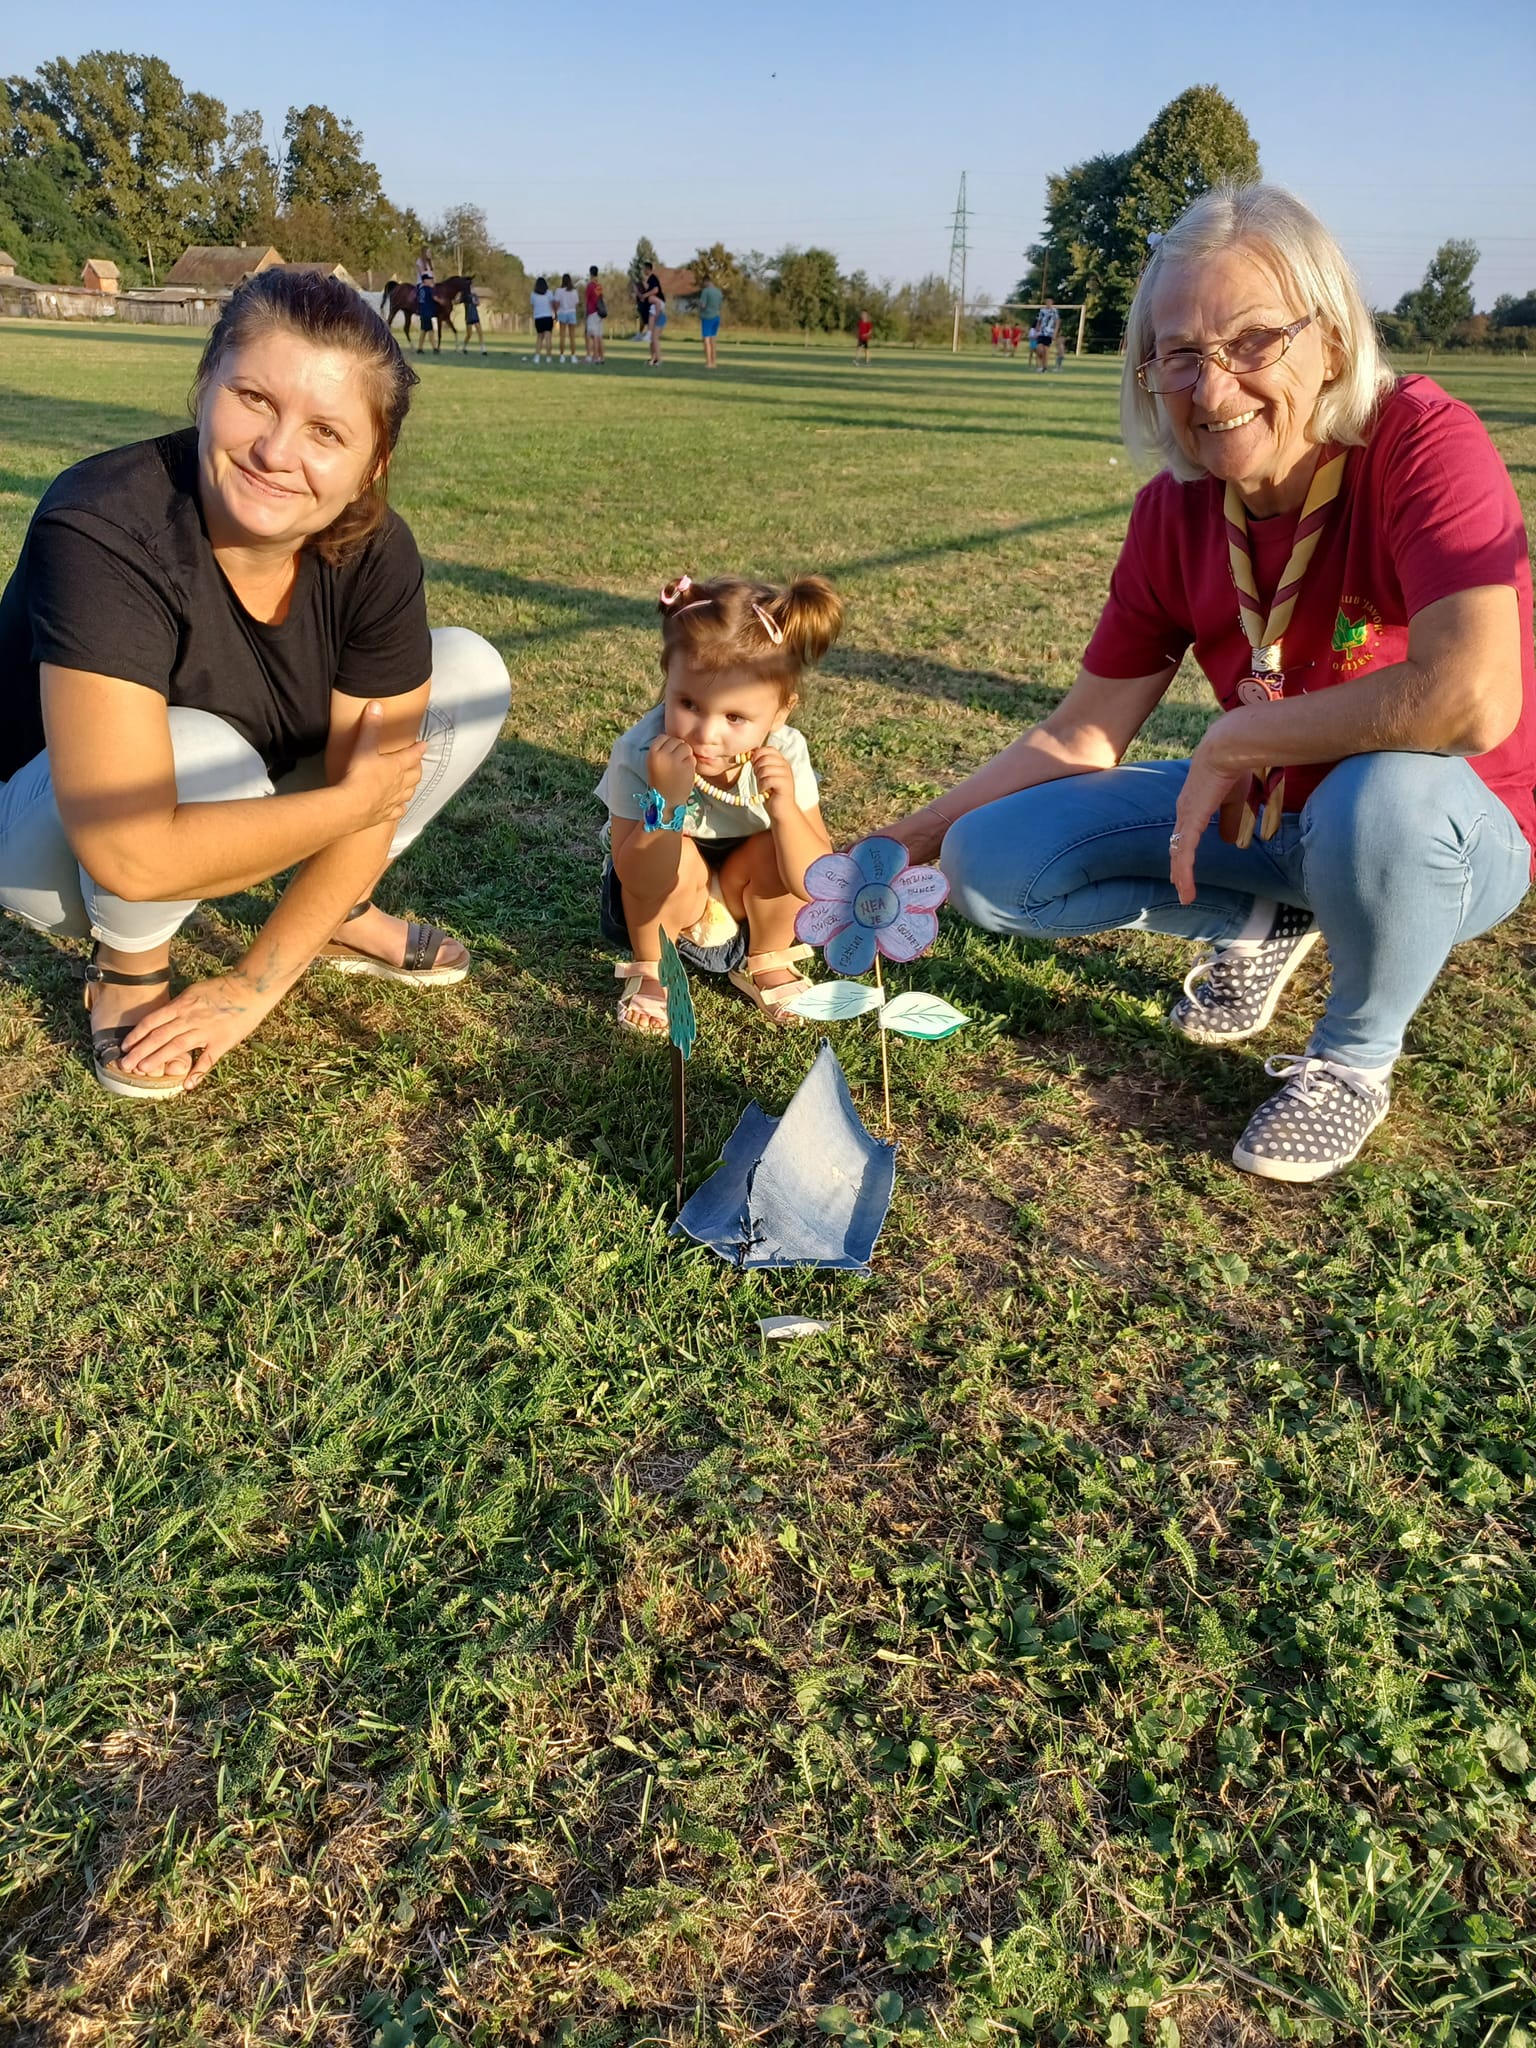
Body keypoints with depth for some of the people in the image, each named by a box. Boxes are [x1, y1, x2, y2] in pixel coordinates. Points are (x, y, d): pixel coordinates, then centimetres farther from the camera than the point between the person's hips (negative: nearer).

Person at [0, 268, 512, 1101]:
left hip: (254, 805, 5)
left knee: (470, 672, -9)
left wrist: (253, 987, -18)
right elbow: (134, 854, -40)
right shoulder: (103, 532, -34)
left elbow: (374, 786, -16)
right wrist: (354, 800, -28)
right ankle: (126, 963, -5)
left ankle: (339, 915, 8)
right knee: (203, 757, -38)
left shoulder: (374, 552, -20)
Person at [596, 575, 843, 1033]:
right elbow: (638, 881, -30)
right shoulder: (639, 754, -29)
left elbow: (815, 886, -24)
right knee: (679, 856, -32)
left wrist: (785, 809, -40)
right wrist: (666, 803, -45)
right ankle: (650, 972, -4)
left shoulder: (784, 754, -23)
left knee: (778, 846, -25)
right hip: (651, 912, -2)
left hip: (738, 904, 3)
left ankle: (767, 964, 3)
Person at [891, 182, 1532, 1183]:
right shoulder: (1176, 510, -7)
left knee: (1389, 791, -41)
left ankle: (1358, 1056, -7)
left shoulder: (1422, 443, -24)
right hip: (1261, 812, 5)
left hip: (1449, 833, -4)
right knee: (990, 863, -9)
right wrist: (901, 844, -8)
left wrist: (1233, 740, -27)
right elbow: (1082, 738, -3)